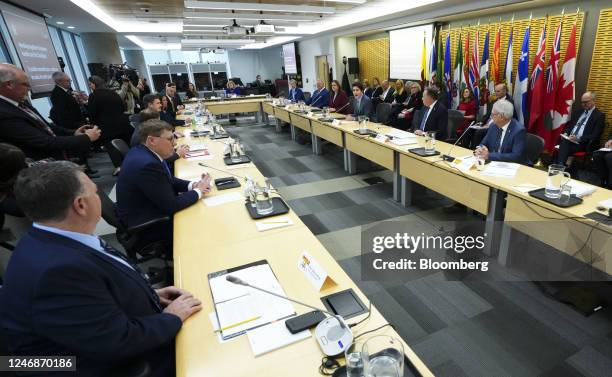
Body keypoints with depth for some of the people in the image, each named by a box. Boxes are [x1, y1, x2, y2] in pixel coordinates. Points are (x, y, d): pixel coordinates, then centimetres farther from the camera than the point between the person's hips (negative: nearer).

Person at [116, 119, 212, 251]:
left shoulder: (142, 152, -2)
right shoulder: (147, 164, -31)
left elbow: (166, 180, 10)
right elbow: (170, 205, -26)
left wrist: (192, 185, -6)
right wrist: (198, 191, -12)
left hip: (146, 210, 9)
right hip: (145, 225, -9)